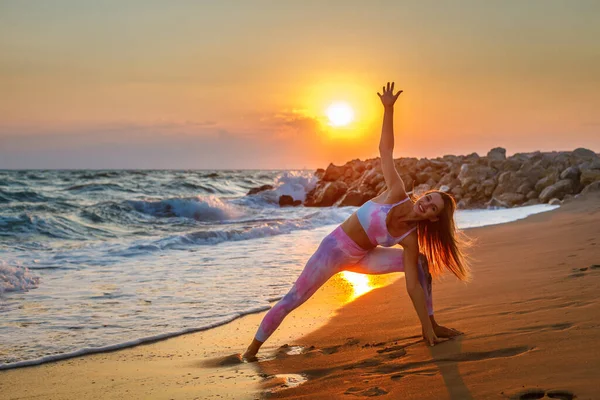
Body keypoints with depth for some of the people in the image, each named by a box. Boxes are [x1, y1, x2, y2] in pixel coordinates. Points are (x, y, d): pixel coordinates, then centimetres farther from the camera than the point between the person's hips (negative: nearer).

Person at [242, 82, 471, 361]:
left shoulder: (411, 239, -16)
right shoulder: (398, 195, -23)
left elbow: (414, 285, -14)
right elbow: (385, 149, -25)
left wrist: (428, 327, -17)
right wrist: (388, 109, -35)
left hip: (361, 257, 4)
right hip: (335, 248, -3)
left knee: (420, 263, -11)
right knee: (293, 299, -5)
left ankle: (431, 326, -1)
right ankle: (254, 347, 10)